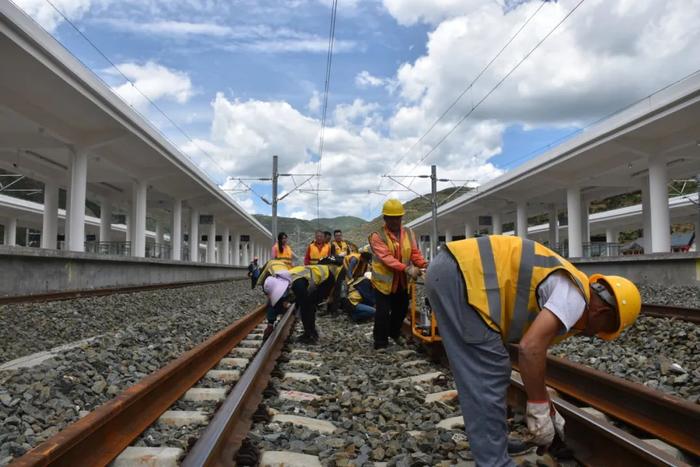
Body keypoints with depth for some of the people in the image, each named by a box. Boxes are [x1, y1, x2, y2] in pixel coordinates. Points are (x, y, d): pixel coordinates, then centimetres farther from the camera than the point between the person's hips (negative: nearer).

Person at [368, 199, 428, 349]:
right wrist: (407, 269, -35)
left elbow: (415, 253, 1)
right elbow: (386, 258, -25)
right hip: (384, 281, -6)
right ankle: (380, 342, 10)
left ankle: (394, 333, 44)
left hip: (402, 281, 6)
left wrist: (424, 264, -21)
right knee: (383, 312, -5)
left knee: (401, 309, 20)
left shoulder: (408, 233, 4)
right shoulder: (377, 236, -14)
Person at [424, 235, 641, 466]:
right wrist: (540, 409, -5)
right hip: (463, 273, -11)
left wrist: (549, 412, 40)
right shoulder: (575, 298, -3)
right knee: (488, 377, -2)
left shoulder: (556, 301, 25)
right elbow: (530, 349, -17)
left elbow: (532, 360, 33)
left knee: (479, 377, 21)